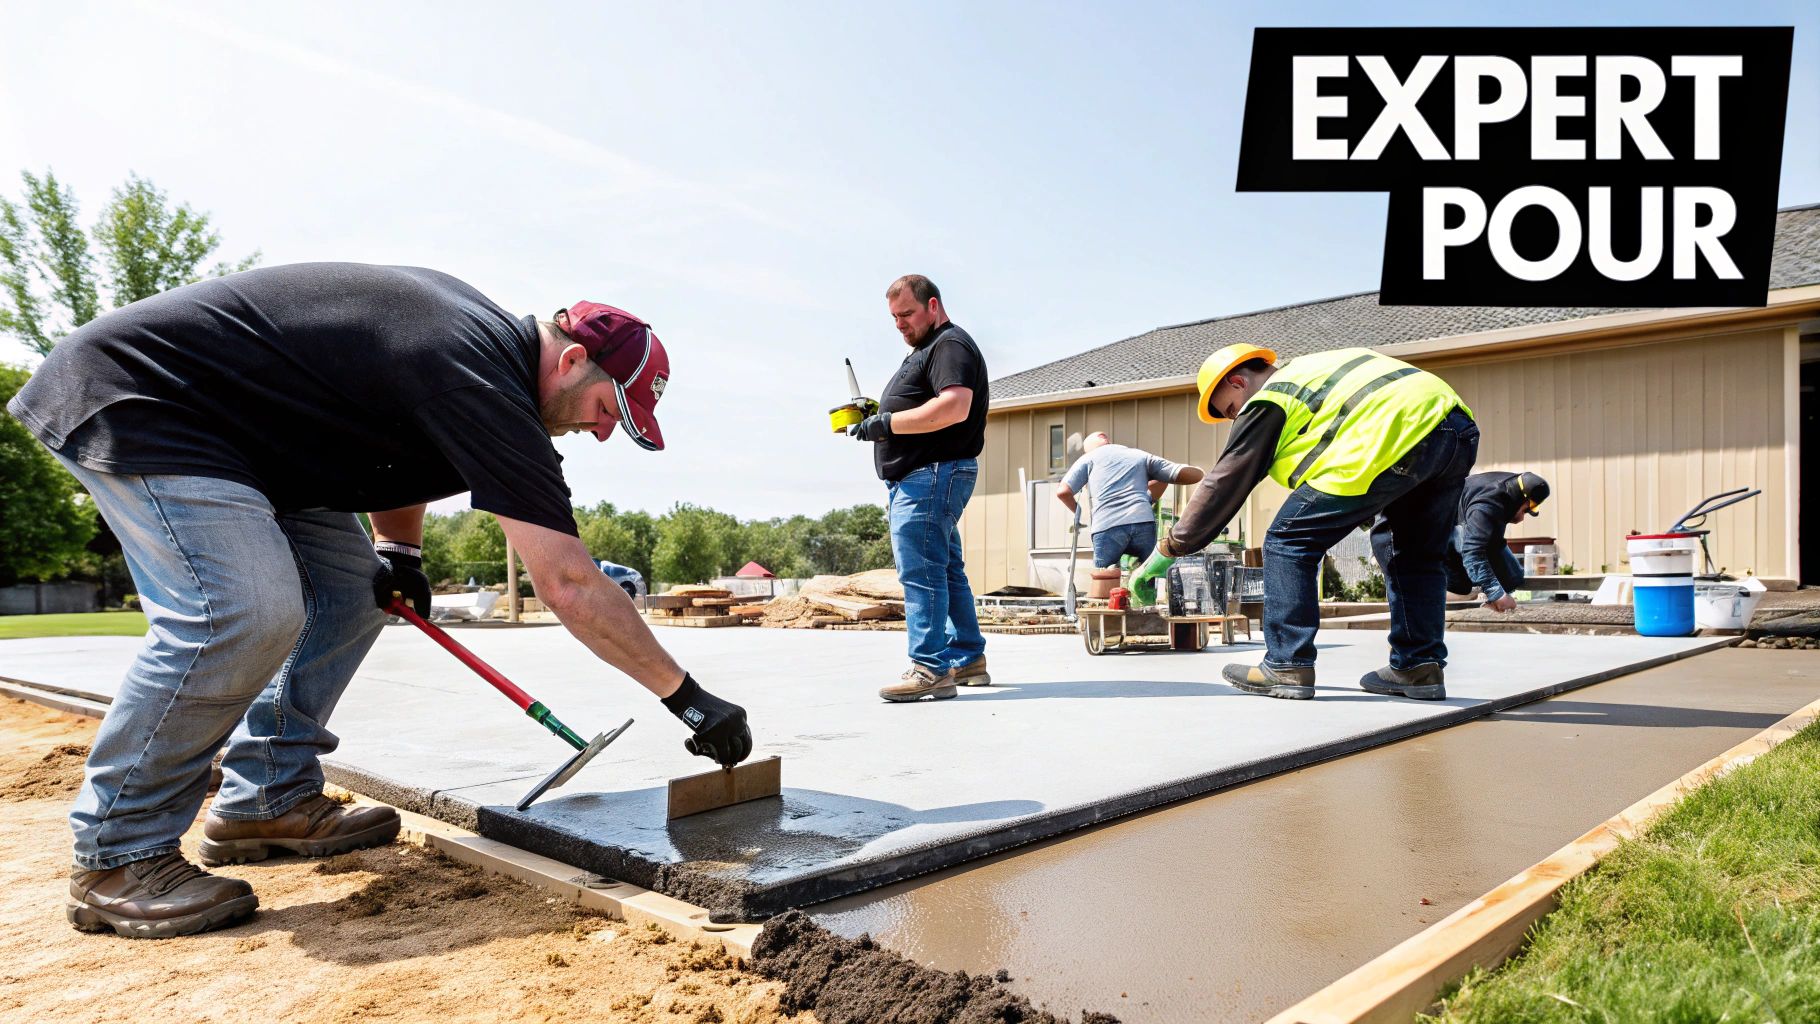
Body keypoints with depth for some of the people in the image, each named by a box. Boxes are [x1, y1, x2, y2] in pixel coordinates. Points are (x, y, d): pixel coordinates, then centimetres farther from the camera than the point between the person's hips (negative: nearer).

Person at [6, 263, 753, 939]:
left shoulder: (478, 329, 2)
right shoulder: (485, 383, -29)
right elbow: (570, 585, -32)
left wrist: (399, 547, 2)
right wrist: (688, 697, -26)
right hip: (135, 398, -10)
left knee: (350, 588, 5)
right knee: (242, 611, -26)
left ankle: (265, 801, 10)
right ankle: (116, 858, -10)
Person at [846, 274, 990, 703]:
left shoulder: (950, 345, -7)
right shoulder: (923, 350, 26)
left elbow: (954, 407, -23)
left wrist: (887, 422, -19)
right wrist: (874, 417, 11)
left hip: (932, 475, -11)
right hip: (918, 478, 11)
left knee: (920, 571, -14)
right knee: (945, 571, 12)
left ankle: (929, 668, -14)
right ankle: (968, 659, 19)